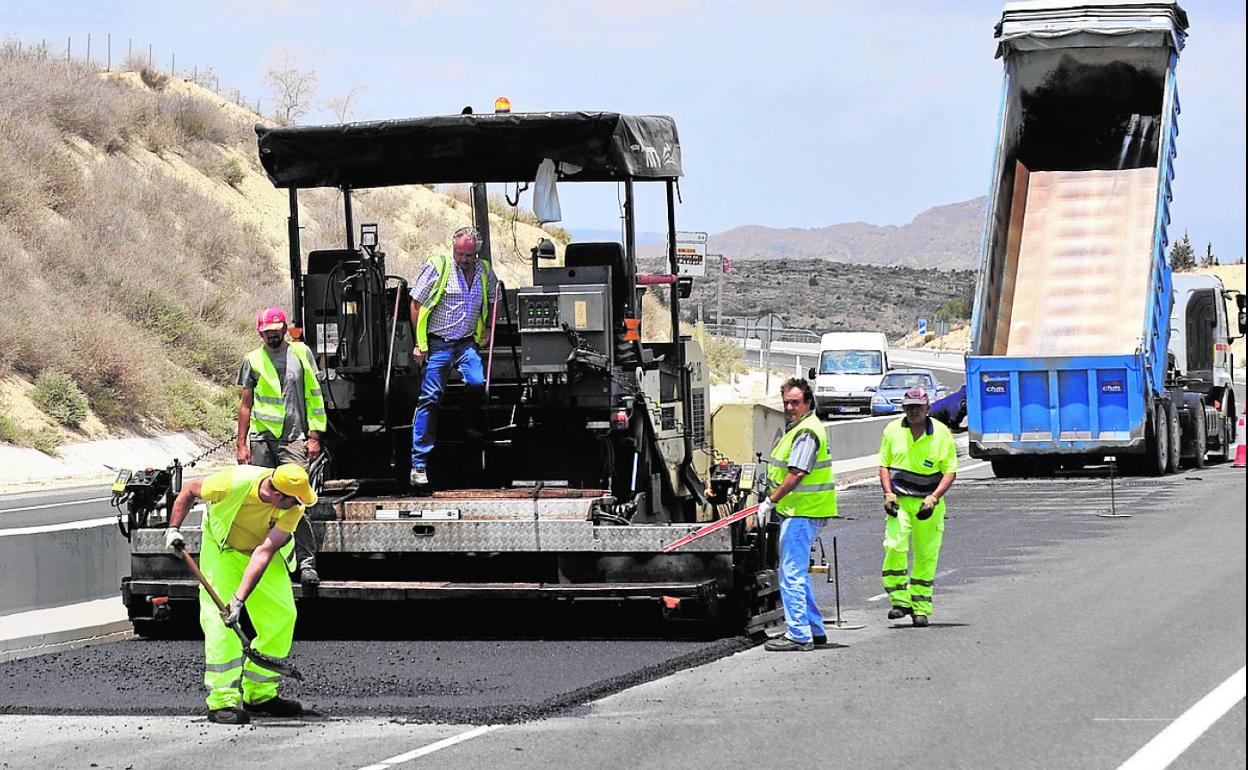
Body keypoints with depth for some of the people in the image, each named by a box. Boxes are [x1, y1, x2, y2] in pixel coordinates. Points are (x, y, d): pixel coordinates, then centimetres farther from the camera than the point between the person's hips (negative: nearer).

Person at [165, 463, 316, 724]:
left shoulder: (293, 508, -28)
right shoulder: (235, 482, -35)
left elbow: (263, 553, -33)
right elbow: (190, 489, -14)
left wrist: (240, 599, -38)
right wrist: (174, 529, -13)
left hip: (263, 550, 3)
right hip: (222, 548, -3)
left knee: (282, 616, -3)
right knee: (220, 620, -17)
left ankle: (260, 694, 11)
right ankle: (222, 701, -17)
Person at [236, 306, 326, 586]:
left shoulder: (301, 353, 7)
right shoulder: (253, 360, 9)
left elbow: (314, 396, 9)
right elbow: (245, 404, 12)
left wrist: (314, 436, 2)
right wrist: (241, 444, 7)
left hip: (294, 440, -2)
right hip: (261, 439, 2)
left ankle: (307, 564, -11)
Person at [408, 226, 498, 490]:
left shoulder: (485, 271, 7)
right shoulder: (437, 266, -6)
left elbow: (494, 301, 26)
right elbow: (416, 305, -3)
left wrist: (486, 330, 14)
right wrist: (420, 343, -6)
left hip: (467, 343, 3)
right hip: (438, 343, -3)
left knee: (477, 384, -21)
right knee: (429, 399, -7)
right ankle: (419, 464, -6)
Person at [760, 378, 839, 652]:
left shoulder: (807, 432, -16)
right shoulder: (797, 427, 17)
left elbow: (796, 475, -22)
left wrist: (770, 501, -17)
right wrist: (773, 500, 22)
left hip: (801, 513, -11)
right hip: (797, 510, 11)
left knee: (792, 573, -10)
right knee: (798, 573, 17)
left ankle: (798, 634, -9)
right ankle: (815, 629, 24)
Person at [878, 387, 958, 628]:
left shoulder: (942, 433, -2)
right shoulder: (892, 430, 3)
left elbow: (950, 471, -1)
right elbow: (884, 465, 9)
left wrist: (933, 498, -14)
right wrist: (888, 493, -6)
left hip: (929, 502, 0)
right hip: (899, 500, 0)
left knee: (926, 556, 4)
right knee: (894, 546, -18)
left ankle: (921, 609, 13)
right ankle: (900, 601, -9)